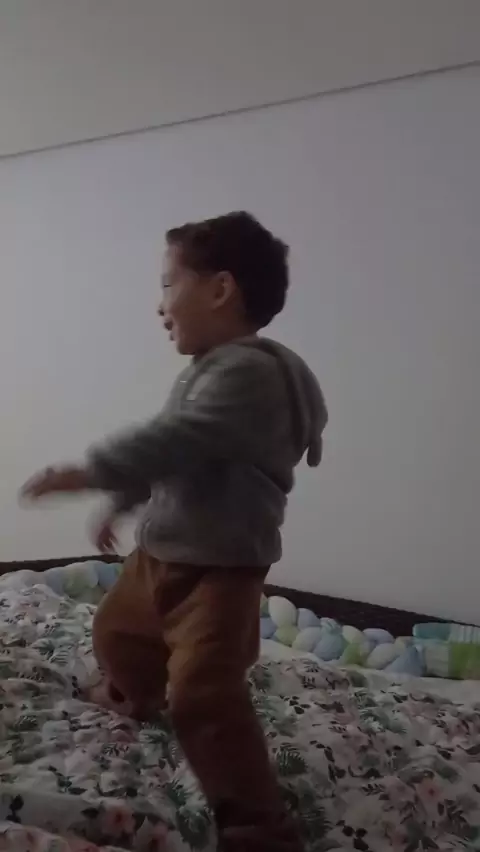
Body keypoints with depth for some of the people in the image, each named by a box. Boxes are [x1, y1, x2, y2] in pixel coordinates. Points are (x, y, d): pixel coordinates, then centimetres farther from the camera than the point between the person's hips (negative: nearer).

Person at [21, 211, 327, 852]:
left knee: (203, 694, -19)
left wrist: (87, 473, -27)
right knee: (117, 630, 30)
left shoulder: (248, 370, -25)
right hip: (162, 552, 10)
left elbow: (172, 442, -33)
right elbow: (166, 452, 21)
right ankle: (136, 697, 60)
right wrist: (123, 503, 26)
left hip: (219, 567, -10)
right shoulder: (209, 369, 10)